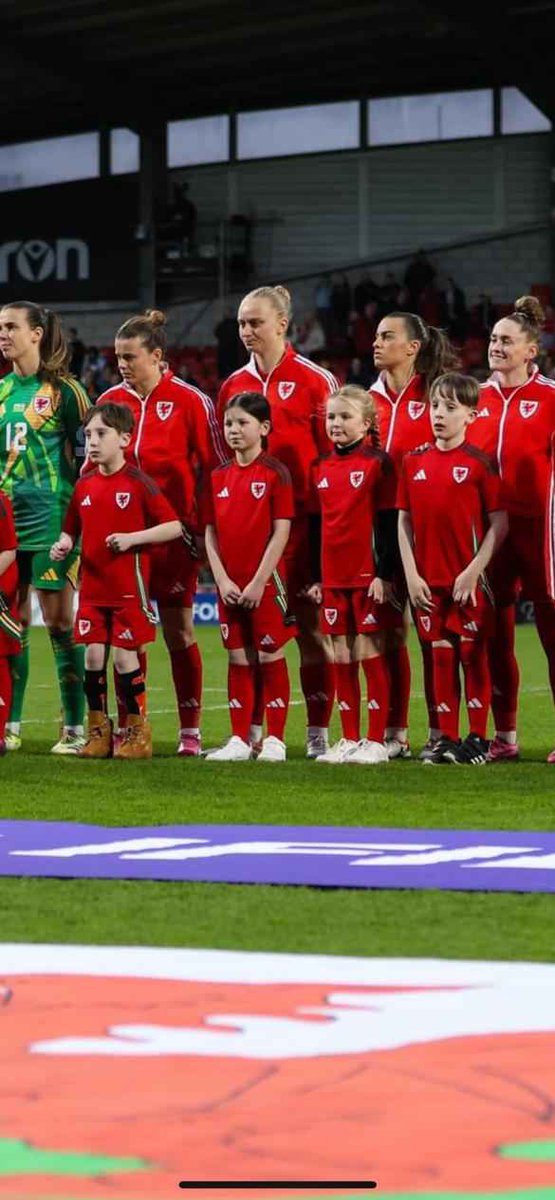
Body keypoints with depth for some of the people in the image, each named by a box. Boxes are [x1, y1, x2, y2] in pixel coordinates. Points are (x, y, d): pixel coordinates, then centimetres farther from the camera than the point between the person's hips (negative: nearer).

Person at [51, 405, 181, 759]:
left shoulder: (138, 483, -8)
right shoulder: (85, 486, 8)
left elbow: (174, 527, -9)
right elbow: (73, 528, 19)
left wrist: (132, 538, -19)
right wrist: (64, 544, -3)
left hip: (129, 587, -5)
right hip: (92, 587, 5)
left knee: (125, 656, -2)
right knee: (94, 656, 2)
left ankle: (138, 730, 11)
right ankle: (98, 730, 12)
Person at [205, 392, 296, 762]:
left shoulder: (275, 473, -6)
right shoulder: (220, 477, 9)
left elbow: (281, 533, -10)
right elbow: (211, 533, 9)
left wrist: (258, 582, -14)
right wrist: (222, 579, -3)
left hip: (265, 582, -5)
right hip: (230, 585, 5)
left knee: (271, 657, -1)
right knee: (238, 660, 9)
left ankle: (275, 739, 4)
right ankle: (239, 740, 12)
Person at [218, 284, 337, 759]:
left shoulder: (315, 380, -2)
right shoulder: (234, 384, 12)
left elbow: (333, 450, -3)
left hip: (302, 516, -4)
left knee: (310, 623, -2)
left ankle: (318, 733, 2)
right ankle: (251, 731, 8)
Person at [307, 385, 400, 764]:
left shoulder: (378, 463, -5)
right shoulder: (322, 468, 12)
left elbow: (389, 522, -8)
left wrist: (385, 574, -13)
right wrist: (315, 577, 12)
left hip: (369, 576, -6)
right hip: (333, 577, 6)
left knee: (370, 653, -3)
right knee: (342, 658, 8)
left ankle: (376, 741, 1)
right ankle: (350, 739, 13)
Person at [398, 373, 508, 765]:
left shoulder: (479, 462, -6)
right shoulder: (414, 462, 6)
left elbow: (499, 523, -7)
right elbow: (404, 521, 9)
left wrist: (474, 571, -13)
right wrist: (411, 574, 1)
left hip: (469, 580, -4)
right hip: (429, 580, 4)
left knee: (473, 655, 0)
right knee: (441, 655, 7)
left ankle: (478, 739, 6)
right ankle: (447, 739, 12)